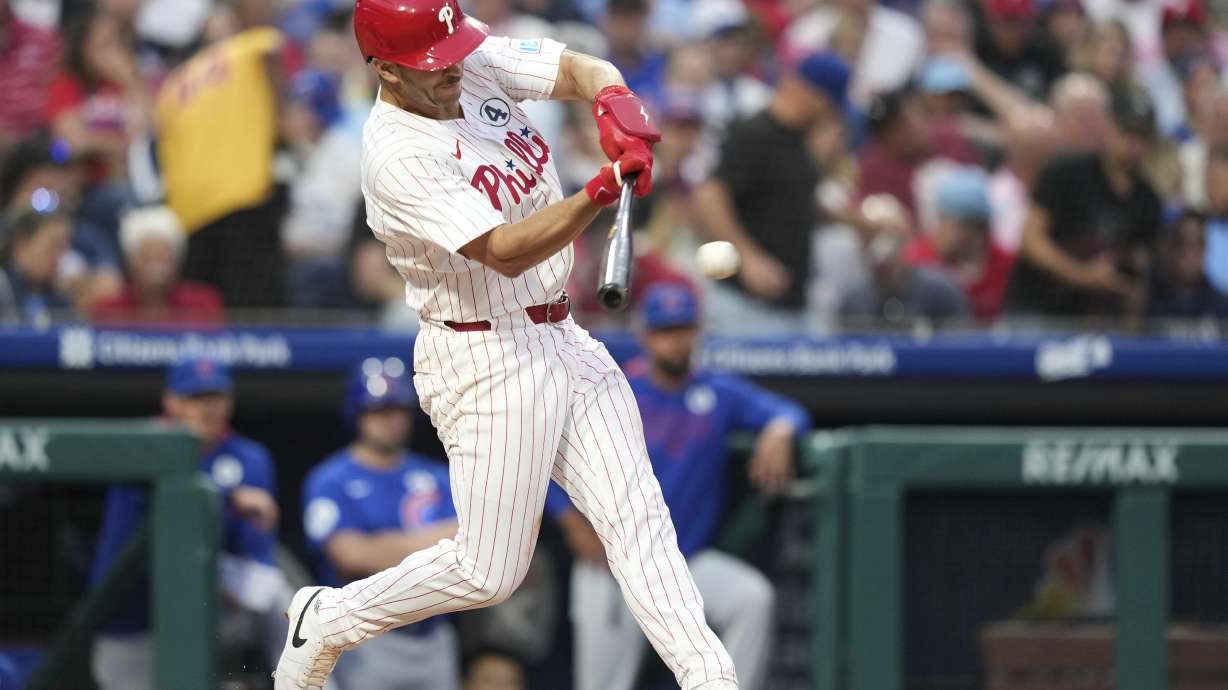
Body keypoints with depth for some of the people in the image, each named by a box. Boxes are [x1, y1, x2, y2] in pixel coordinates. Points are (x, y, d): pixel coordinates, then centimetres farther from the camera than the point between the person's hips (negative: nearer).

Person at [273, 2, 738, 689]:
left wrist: (615, 105, -26)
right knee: (489, 572, 0)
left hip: (562, 339, 8)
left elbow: (582, 69, -2)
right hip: (489, 363, -8)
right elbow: (503, 252, -30)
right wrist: (599, 194, -43)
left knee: (638, 515, 0)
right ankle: (327, 621, 21)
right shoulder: (398, 160, -24)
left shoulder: (479, 63, 0)